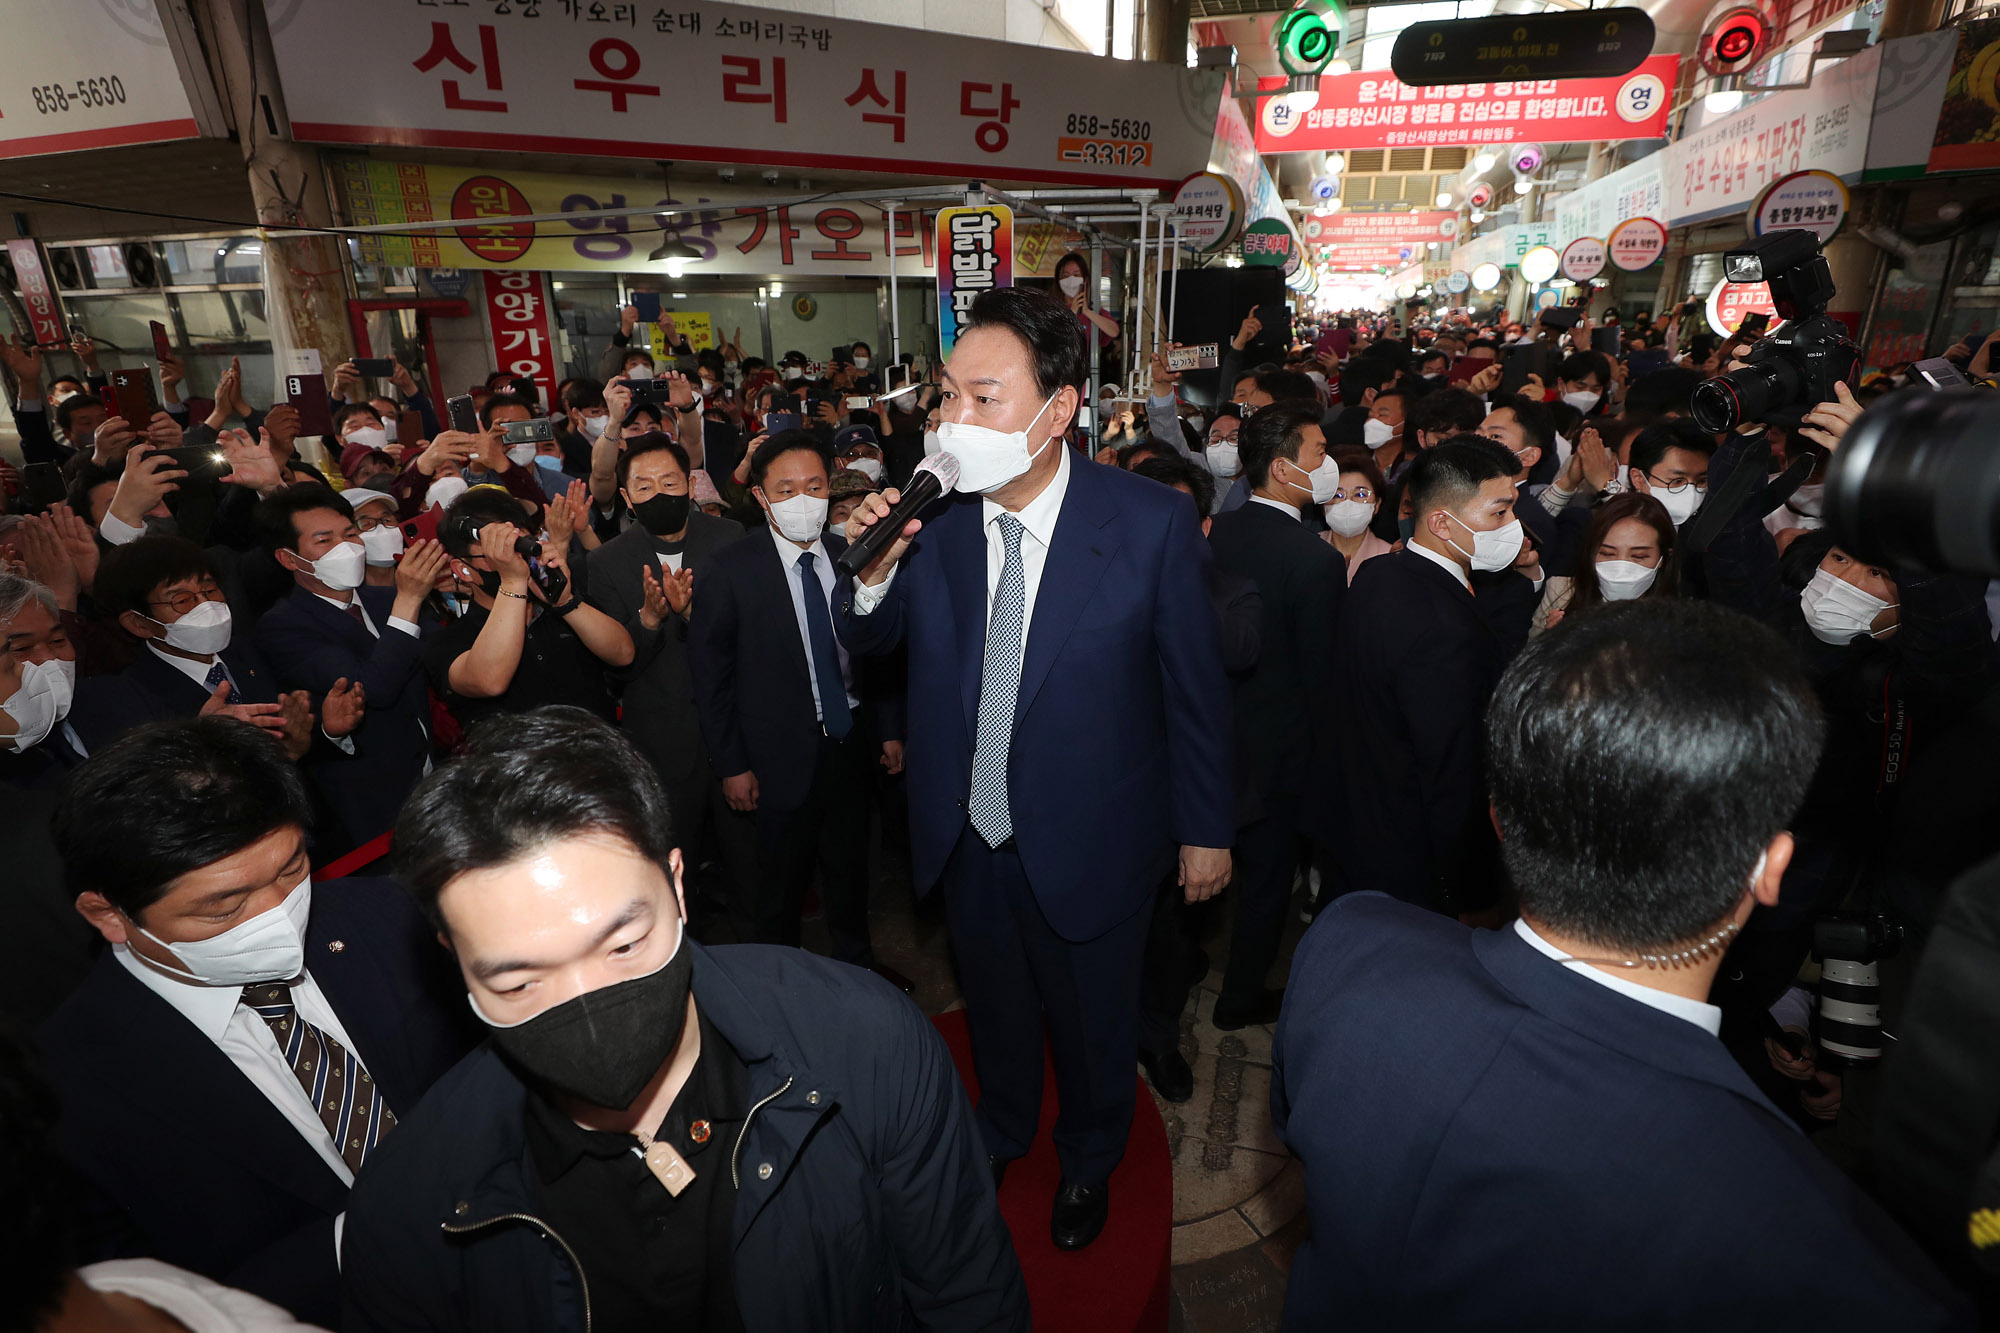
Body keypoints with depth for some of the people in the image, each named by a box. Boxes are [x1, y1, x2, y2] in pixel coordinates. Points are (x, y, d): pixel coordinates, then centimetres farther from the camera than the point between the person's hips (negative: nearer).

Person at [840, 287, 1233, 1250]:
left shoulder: (1151, 523, -20)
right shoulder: (933, 511, -12)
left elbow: (1193, 684, -11)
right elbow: (869, 642, 3)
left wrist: (1206, 828, -3)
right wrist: (874, 570, -20)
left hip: (1088, 842, -3)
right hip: (966, 835, 3)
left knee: (1090, 1018, 23)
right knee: (993, 1003, 28)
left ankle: (1087, 1157, 56)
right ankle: (1002, 1126, 61)